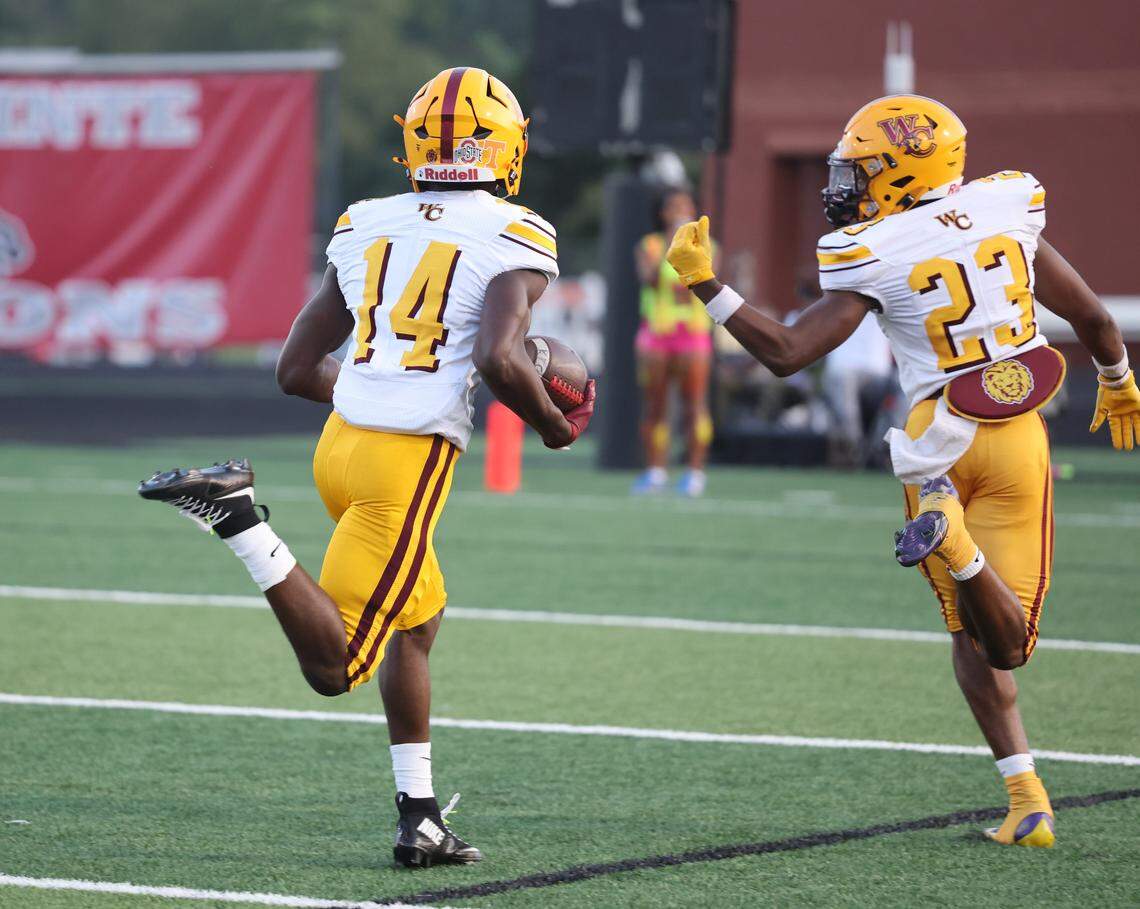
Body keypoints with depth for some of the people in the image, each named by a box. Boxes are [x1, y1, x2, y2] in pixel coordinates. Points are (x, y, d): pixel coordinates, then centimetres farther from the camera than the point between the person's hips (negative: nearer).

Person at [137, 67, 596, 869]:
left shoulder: (365, 229, 11)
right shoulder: (515, 240, -5)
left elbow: (296, 369, 13)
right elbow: (499, 359, -21)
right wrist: (554, 427, -2)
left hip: (342, 440, 7)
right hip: (414, 460, -7)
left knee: (418, 622, 22)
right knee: (335, 667, -2)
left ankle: (420, 816, 21)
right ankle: (240, 518, -21)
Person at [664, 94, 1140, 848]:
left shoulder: (874, 257, -11)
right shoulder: (1008, 213, 1)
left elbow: (786, 353, -13)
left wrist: (703, 284, -6)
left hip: (941, 440, -2)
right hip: (1020, 436, 2)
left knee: (977, 637, 10)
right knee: (1007, 640, 2)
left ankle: (1028, 797, -5)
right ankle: (957, 544, -32)